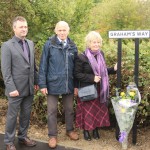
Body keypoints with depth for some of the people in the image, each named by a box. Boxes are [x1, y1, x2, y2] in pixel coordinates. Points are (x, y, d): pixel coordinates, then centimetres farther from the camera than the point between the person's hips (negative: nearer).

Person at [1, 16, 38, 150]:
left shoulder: (31, 43, 9)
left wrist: (36, 81, 11)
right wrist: (11, 88, -16)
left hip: (29, 88, 5)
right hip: (16, 88, -5)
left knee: (26, 114, 15)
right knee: (12, 116, 6)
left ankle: (23, 137, 32)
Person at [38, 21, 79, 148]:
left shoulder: (73, 46, 5)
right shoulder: (49, 44, -5)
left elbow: (75, 67, 8)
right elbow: (43, 65, -5)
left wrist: (76, 84, 7)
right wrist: (42, 84, -9)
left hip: (69, 84, 3)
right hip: (53, 83, -3)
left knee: (69, 109, 16)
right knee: (52, 111, 7)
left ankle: (70, 130, 36)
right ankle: (52, 135, 21)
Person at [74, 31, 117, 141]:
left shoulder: (101, 54, 4)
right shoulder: (81, 57, -14)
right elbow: (77, 74, -14)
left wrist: (114, 69, 0)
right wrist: (92, 78, -20)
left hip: (99, 89, 5)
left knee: (99, 110, 13)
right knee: (87, 110, 5)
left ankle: (96, 130, 30)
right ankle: (86, 131, 24)